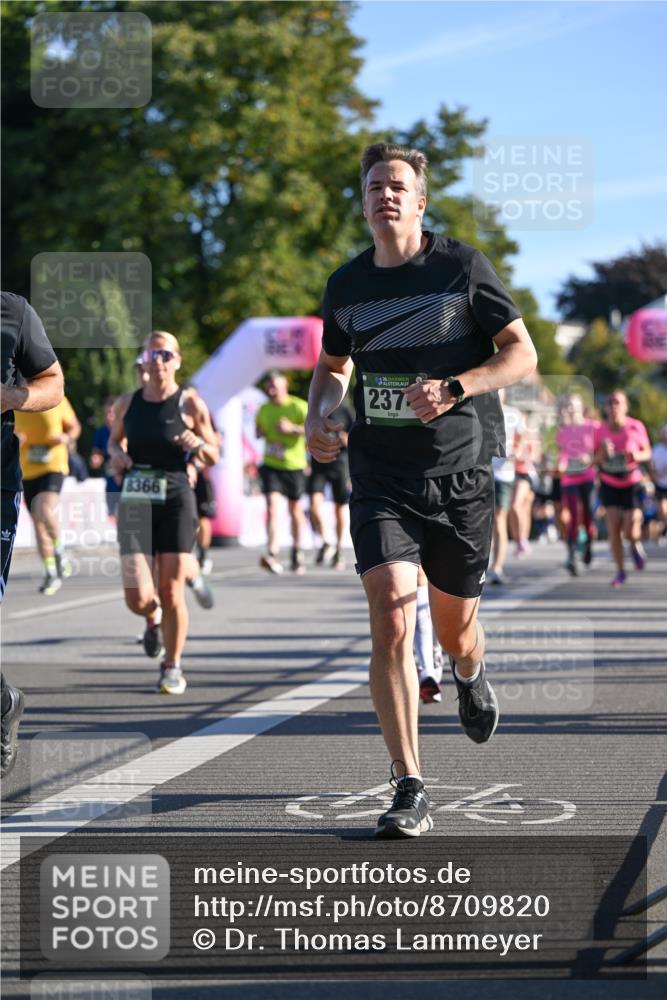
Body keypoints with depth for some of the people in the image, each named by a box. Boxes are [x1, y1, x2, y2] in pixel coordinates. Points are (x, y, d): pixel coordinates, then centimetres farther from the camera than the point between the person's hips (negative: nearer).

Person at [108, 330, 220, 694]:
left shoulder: (190, 403, 0)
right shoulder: (128, 403, 7)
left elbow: (213, 457, 7)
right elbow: (115, 439, 25)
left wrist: (198, 444, -15)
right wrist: (117, 455, 2)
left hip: (176, 501, -2)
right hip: (136, 503, 2)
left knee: (172, 592, -3)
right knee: (138, 598, -7)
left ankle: (172, 667, 15)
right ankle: (153, 617, 31)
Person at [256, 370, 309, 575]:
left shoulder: (299, 407, -7)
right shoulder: (263, 410, 8)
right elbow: (258, 430, 26)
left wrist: (293, 429, -23)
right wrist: (260, 432, 1)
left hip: (294, 466, -2)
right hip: (271, 465, 2)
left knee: (295, 510, 11)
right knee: (272, 505, -16)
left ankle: (297, 551, 31)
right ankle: (272, 554, -27)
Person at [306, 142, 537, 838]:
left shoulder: (462, 266, -3)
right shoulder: (347, 285, 6)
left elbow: (522, 354, -3)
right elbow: (332, 366, 22)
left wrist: (454, 388, -19)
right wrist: (317, 420, 1)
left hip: (460, 473, -1)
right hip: (380, 476, 1)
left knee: (455, 629, 11)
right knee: (390, 619, -16)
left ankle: (469, 674, 52)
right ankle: (409, 794, -13)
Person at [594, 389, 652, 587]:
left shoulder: (636, 427, -11)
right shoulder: (600, 430, -6)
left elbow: (647, 453, 1)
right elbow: (594, 459, 0)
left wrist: (637, 456, -21)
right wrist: (602, 453, -21)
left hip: (632, 484, -2)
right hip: (609, 484, 2)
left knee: (631, 532, -8)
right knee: (613, 528, -7)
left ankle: (635, 546, 29)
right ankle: (620, 571, 6)